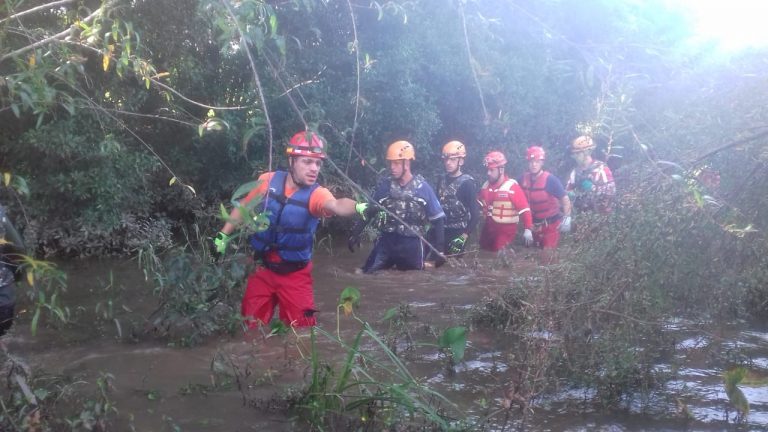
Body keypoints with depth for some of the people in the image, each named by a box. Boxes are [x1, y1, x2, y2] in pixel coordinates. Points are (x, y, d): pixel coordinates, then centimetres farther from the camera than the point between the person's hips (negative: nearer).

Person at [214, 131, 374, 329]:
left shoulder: (316, 193, -18)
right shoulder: (268, 181, -10)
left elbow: (336, 205, -41)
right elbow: (244, 207, 7)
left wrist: (359, 207, -61)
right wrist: (223, 235, 7)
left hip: (295, 274, -2)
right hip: (262, 268, 2)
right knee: (253, 325, 12)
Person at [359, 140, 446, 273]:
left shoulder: (422, 187, -5)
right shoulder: (384, 186, 0)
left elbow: (438, 219, -2)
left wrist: (439, 250, -7)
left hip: (412, 245, -2)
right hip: (386, 242, 2)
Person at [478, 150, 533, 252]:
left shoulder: (512, 187, -15)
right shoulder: (486, 186, 4)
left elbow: (524, 209, -18)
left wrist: (528, 229, -24)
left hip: (506, 229, -7)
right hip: (488, 228, 7)